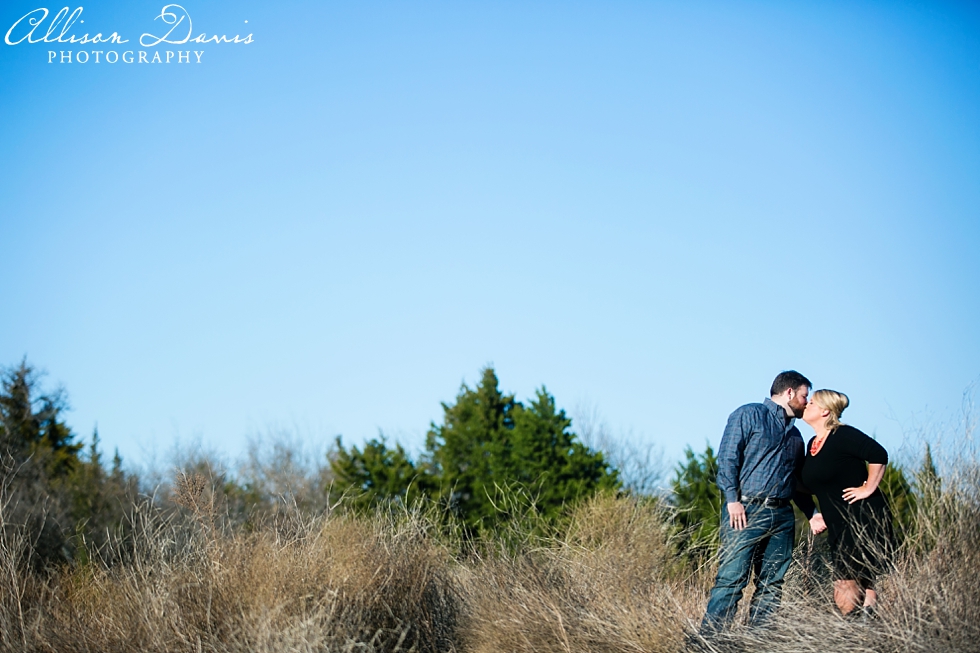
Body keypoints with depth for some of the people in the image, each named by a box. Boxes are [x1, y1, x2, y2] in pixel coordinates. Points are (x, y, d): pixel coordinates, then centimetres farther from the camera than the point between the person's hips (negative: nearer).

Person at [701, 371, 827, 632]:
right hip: (746, 510, -7)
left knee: (771, 585, 3)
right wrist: (732, 499, -16)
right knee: (732, 578, -13)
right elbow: (727, 458, -7)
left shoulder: (795, 435, 25)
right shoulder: (750, 415, 2)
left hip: (782, 516, 7)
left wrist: (812, 514, 14)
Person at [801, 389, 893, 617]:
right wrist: (817, 515, 20)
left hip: (864, 520, -9)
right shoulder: (812, 444, 15)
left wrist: (868, 488, -19)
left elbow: (878, 455, -23)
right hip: (839, 527, 9)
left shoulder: (843, 435, -11)